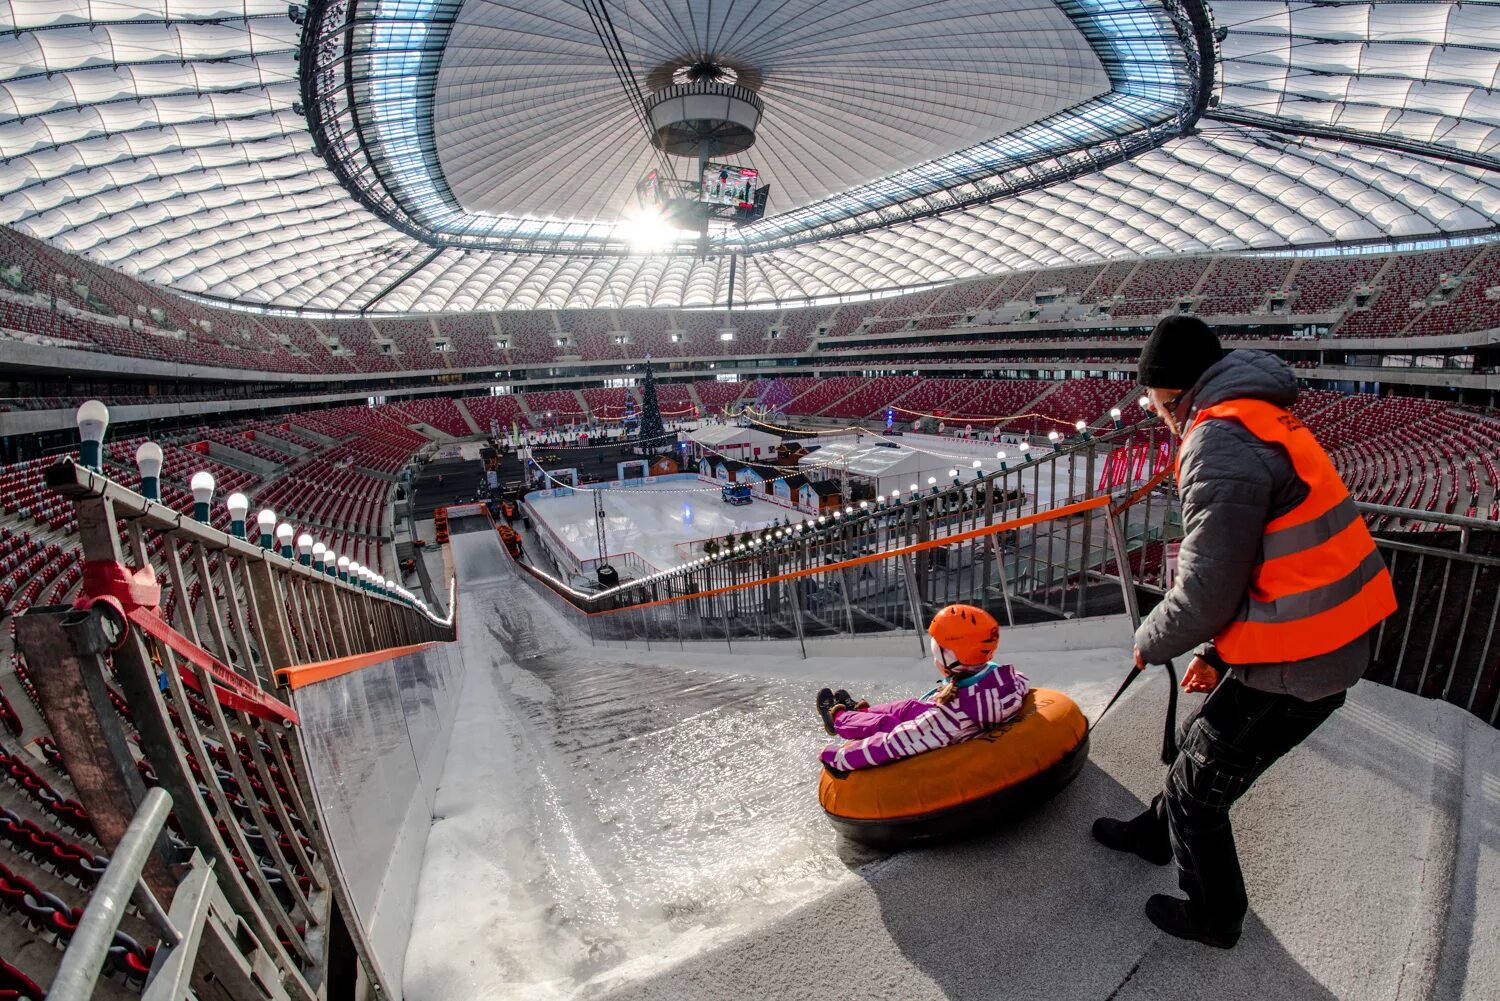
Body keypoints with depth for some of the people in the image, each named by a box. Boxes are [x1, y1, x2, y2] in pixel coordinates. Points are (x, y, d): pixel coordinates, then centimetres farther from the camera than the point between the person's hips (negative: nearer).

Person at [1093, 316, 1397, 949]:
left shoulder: (1219, 444, -23)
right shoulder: (1264, 423, 11)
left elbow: (1206, 592, -23)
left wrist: (1150, 644, -3)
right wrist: (1216, 651, 18)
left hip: (1293, 667, -9)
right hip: (1330, 643, 9)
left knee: (1196, 790, 11)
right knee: (1199, 744, 27)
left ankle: (1214, 918, 36)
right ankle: (1154, 834, 51)